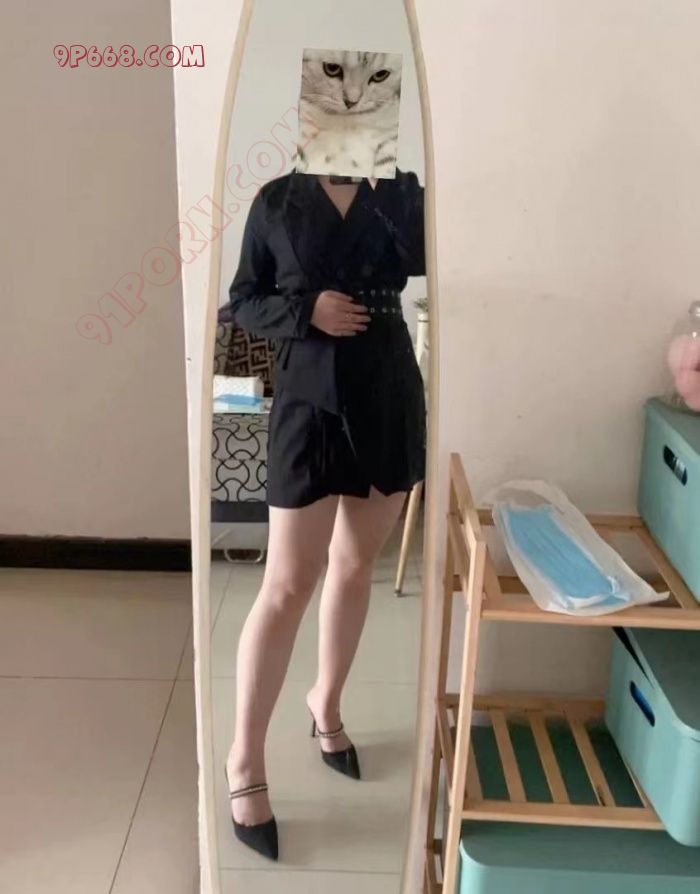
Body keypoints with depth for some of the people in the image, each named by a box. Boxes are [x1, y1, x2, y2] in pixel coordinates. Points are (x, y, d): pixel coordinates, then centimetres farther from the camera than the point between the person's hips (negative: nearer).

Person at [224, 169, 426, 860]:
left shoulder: (399, 190, 7)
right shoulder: (277, 200, 3)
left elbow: (422, 259, -9)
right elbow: (244, 302, 4)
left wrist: (385, 185, -14)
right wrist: (305, 311, -13)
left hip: (389, 399, 3)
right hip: (310, 403, -3)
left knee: (355, 567, 15)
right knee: (288, 587, -4)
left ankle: (326, 704, 37)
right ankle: (245, 761, 11)